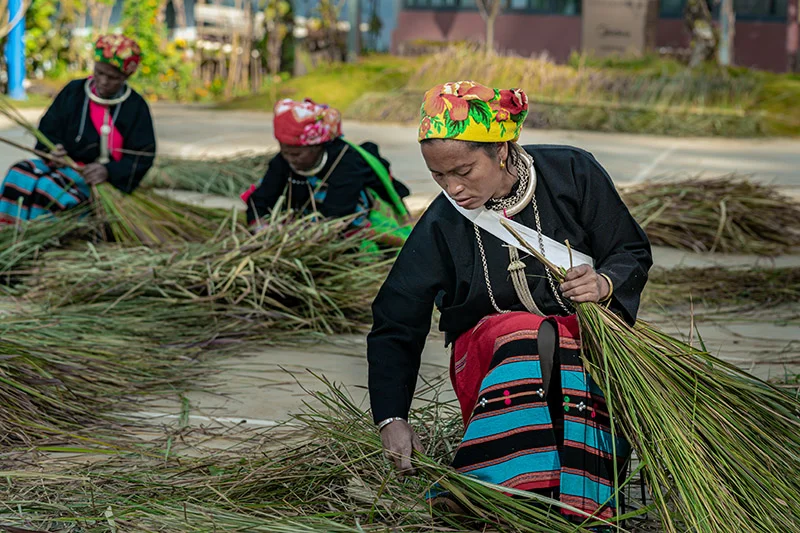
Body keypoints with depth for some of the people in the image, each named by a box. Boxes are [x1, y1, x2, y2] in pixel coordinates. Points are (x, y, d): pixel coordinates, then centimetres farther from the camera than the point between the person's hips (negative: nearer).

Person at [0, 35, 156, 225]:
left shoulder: (136, 107, -1)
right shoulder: (73, 92, 7)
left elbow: (143, 157, -5)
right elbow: (48, 130, 10)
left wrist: (108, 171, -22)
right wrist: (53, 150, -15)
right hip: (64, 164, 4)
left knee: (50, 186, -32)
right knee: (20, 174, -24)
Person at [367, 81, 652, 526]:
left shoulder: (572, 173, -7)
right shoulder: (440, 229, -6)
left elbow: (634, 252, 3)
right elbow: (394, 330, -2)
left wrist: (605, 284, -21)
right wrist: (392, 419, -14)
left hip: (587, 338, 1)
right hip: (487, 352, 0)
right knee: (525, 333, -37)